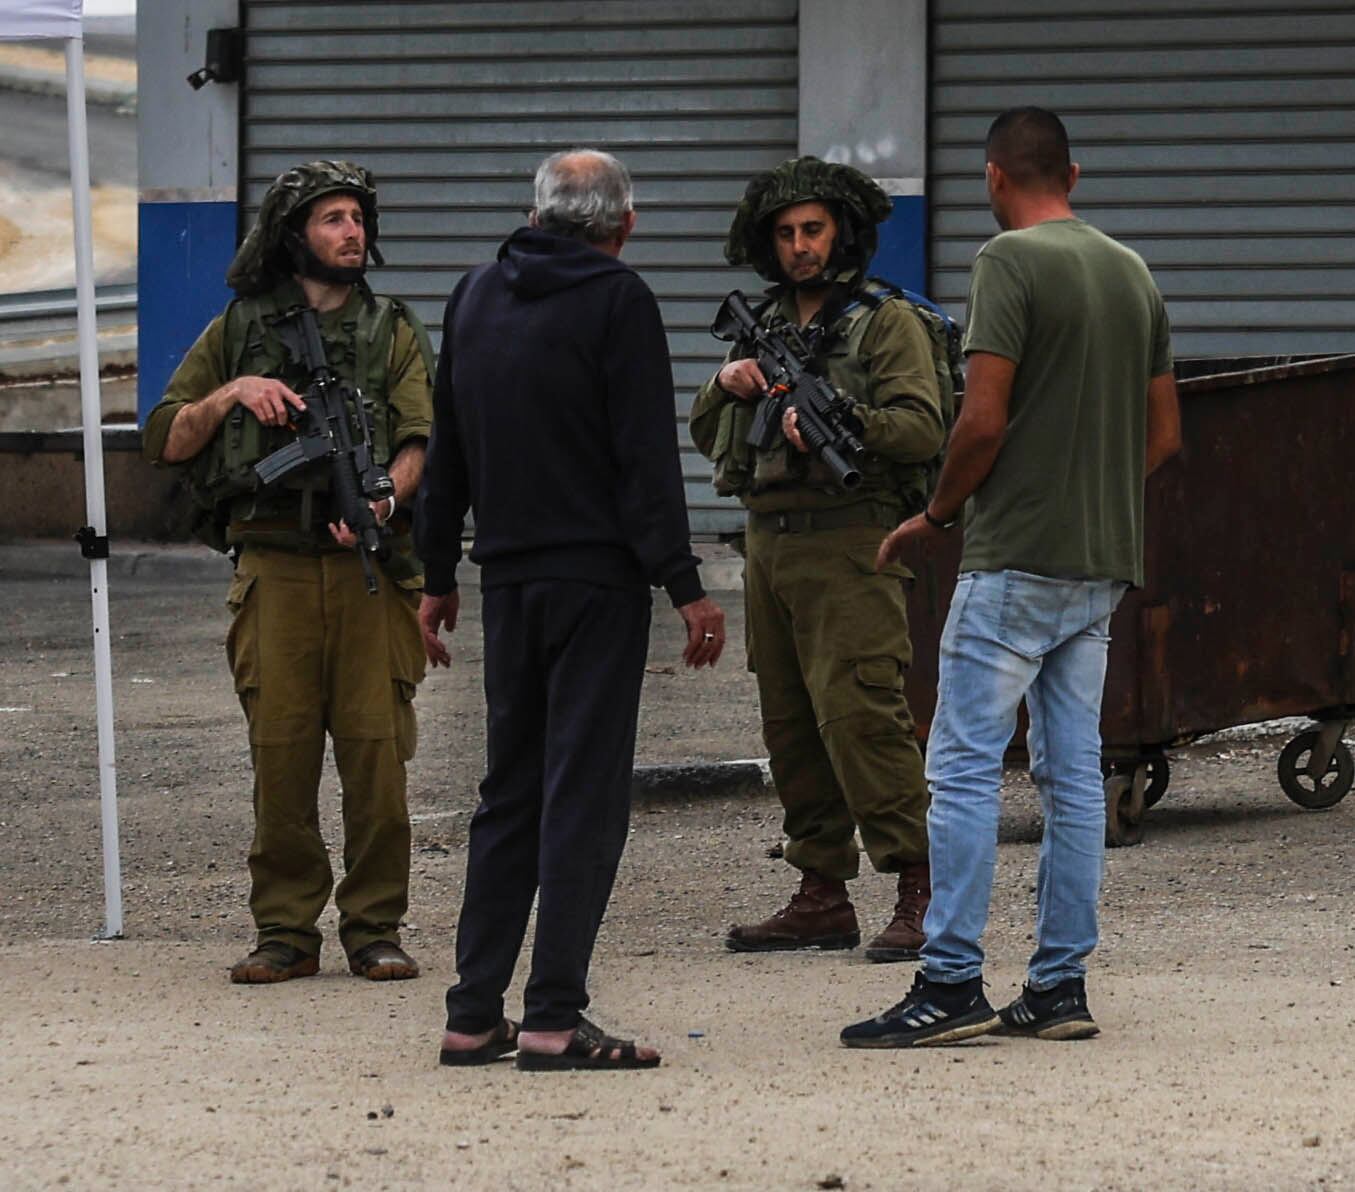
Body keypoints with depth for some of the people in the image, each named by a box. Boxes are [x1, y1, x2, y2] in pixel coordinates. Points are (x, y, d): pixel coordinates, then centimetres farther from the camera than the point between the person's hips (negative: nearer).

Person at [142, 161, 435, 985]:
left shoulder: (393, 333, 13)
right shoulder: (240, 331, 13)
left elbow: (422, 438, 0)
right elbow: (167, 441, 12)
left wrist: (387, 499, -19)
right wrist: (230, 394, -5)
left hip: (369, 565, 0)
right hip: (274, 567, 0)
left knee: (377, 746, -4)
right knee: (280, 749, -2)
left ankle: (376, 928, 3)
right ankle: (285, 932, 5)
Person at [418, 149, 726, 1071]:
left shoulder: (476, 296, 12)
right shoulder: (617, 300, -8)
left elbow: (447, 450, 17)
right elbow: (648, 457, -13)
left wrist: (438, 574, 23)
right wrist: (684, 584, -13)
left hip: (509, 579, 6)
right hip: (597, 576, -6)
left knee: (510, 793, 13)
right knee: (585, 795, -5)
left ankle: (475, 1014, 11)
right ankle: (555, 1019, -10)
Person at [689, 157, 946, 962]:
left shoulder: (884, 321, -1)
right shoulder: (766, 328, 20)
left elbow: (922, 428, -11)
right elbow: (707, 437, 22)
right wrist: (728, 385, 2)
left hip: (850, 542, -8)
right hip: (770, 544, 8)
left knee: (860, 713, -16)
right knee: (792, 724, 8)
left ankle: (921, 889, -14)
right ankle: (823, 897, 13)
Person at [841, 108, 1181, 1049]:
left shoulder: (1012, 261, -10)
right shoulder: (1133, 272, 13)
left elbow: (985, 419, -16)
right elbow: (1165, 435, 15)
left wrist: (936, 516, -1)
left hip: (1017, 557, -8)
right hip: (1105, 560, 8)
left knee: (965, 765, -6)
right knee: (1073, 774, 8)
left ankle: (952, 984, -10)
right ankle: (1061, 987, 9)